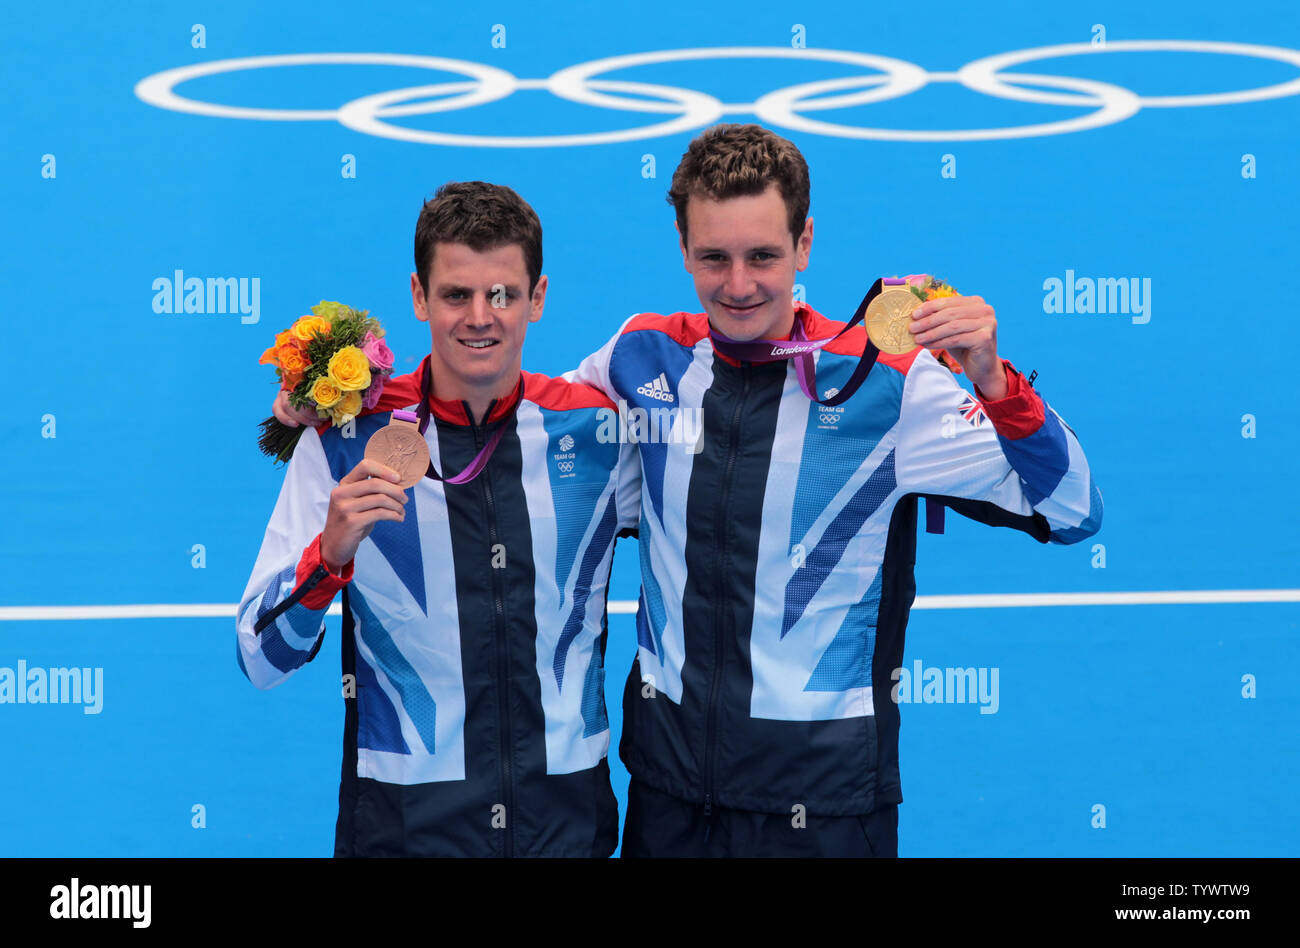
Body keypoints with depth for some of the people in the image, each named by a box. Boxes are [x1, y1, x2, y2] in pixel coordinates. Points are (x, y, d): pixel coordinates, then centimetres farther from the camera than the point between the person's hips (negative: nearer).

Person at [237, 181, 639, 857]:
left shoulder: (598, 429, -1)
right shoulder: (346, 441, -6)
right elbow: (262, 663, -8)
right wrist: (330, 554, -23)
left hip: (568, 816, 1)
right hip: (403, 821, -1)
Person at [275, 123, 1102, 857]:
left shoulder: (889, 383, -10)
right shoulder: (645, 357, 0)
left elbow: (1073, 514, -9)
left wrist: (993, 383, -25)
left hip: (823, 788, -3)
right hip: (669, 774, 3)